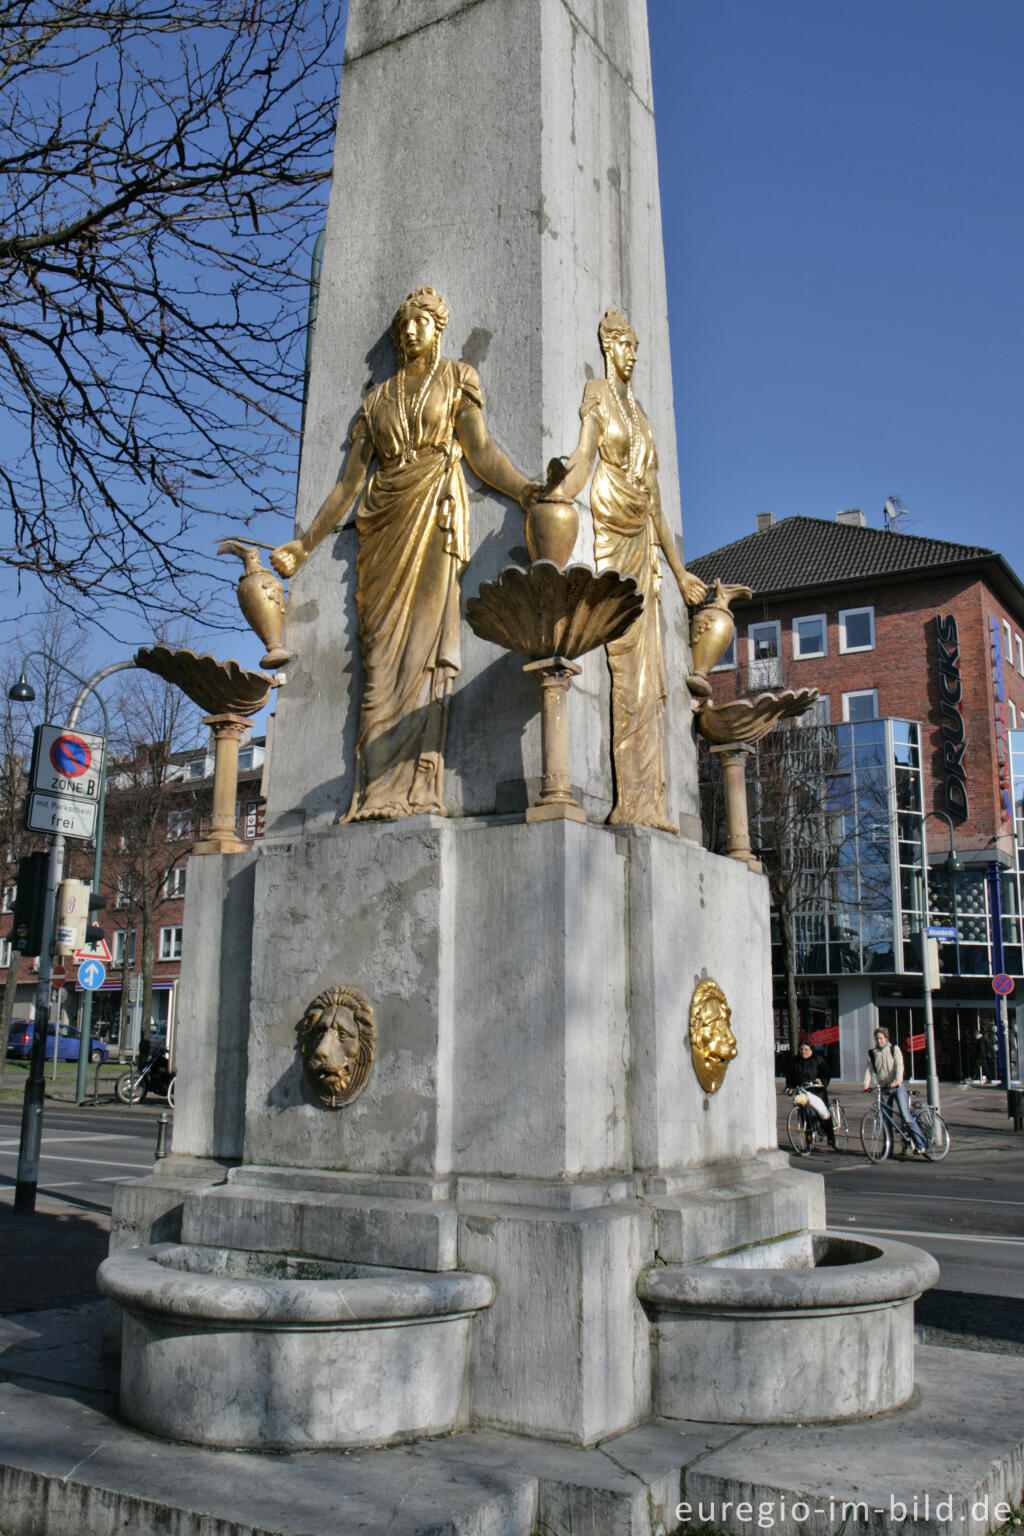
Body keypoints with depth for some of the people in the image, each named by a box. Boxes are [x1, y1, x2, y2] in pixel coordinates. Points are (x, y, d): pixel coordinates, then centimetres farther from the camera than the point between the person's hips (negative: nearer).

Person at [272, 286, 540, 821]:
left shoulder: (457, 378, 16)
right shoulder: (378, 398, 23)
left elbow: (479, 450, 2)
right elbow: (349, 481, 20)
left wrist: (525, 489, -17)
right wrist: (304, 544, 16)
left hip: (434, 513, -3)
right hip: (383, 523, 3)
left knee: (426, 641, -15)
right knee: (383, 652, -7)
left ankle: (418, 786, -22)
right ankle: (377, 791, -12)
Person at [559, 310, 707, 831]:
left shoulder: (638, 413, 26)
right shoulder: (597, 396, 6)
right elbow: (582, 460, -12)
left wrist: (679, 568, 24)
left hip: (642, 543, 7)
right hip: (610, 537, -7)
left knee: (645, 670, 0)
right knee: (625, 665, -14)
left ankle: (645, 798, -1)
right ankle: (632, 798, -16)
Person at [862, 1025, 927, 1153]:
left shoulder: (894, 1049, 0)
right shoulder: (872, 1053, 7)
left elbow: (899, 1066, -12)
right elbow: (869, 1069, 2)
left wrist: (897, 1081, -28)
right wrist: (866, 1084, -16)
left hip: (898, 1087, -3)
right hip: (883, 1089, 3)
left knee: (906, 1117, -15)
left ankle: (920, 1145, -10)